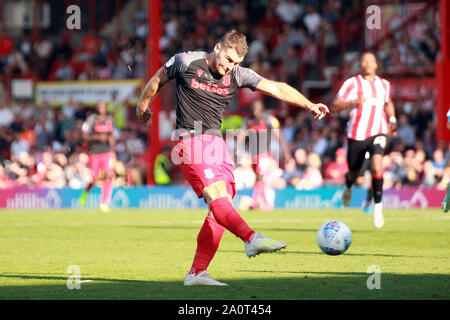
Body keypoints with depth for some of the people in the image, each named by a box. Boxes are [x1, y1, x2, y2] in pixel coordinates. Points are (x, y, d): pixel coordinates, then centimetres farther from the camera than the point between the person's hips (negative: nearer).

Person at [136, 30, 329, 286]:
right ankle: (251, 239, -47)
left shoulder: (238, 75, 6)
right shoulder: (186, 62, -5)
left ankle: (197, 273, 1)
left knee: (222, 206, -3)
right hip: (189, 140, -6)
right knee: (216, 194, -25)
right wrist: (143, 106, 26)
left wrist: (309, 105, -7)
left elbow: (277, 88, 3)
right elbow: (158, 80, 12)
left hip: (216, 141, 6)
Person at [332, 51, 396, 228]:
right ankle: (348, 185, 52)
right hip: (357, 135, -1)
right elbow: (334, 107, -8)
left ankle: (378, 207, -17)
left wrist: (392, 120, 14)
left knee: (377, 165, -26)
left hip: (378, 133, 1)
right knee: (354, 173, 12)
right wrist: (353, 102, -23)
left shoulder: (384, 84, 10)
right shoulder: (352, 83, -3)